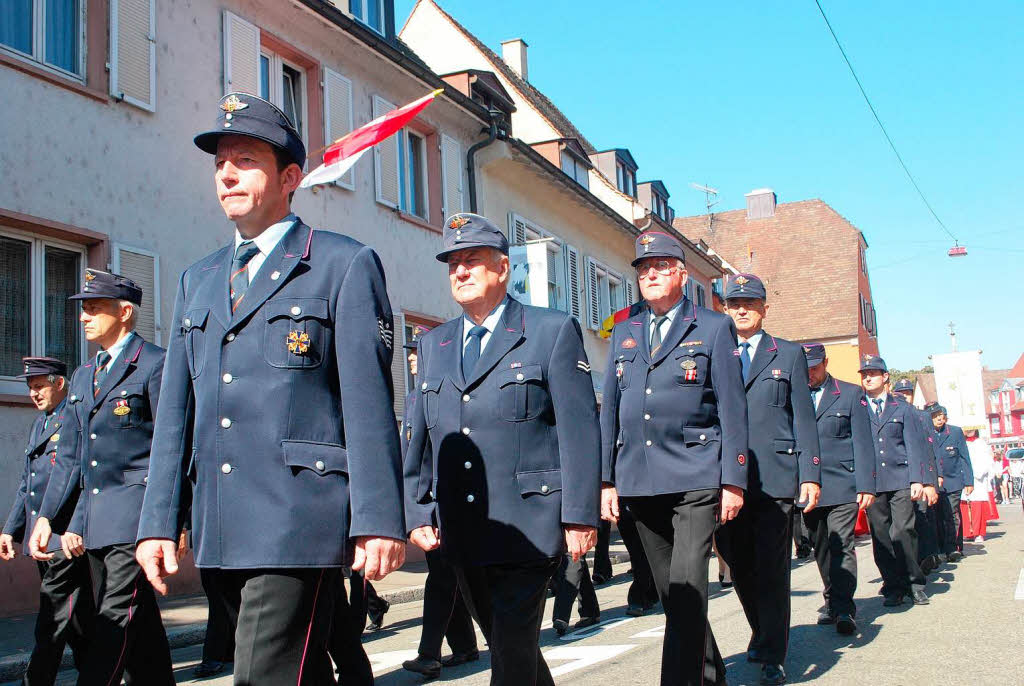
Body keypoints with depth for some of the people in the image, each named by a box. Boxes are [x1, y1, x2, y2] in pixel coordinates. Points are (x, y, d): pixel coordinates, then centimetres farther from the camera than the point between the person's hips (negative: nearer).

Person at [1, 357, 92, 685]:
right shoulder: (39, 423, 20)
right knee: (77, 619, 14)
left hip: (67, 536, -9)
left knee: (52, 621, -8)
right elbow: (26, 483, 25)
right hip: (41, 537, 9)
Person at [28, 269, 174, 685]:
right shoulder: (82, 378, 19)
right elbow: (68, 458, 19)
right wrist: (46, 517, 9)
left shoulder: (156, 364, -5)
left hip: (135, 512, -8)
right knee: (137, 623, 12)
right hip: (93, 519, 8)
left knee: (115, 620, -10)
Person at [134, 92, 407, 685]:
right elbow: (176, 410, 16)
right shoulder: (198, 281, 18)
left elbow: (368, 403, -8)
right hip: (220, 533, 7)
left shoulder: (346, 264, 0)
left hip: (301, 523, -6)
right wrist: (159, 523, 10)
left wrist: (378, 522, -14)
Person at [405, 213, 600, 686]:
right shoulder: (433, 344, 15)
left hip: (527, 526, -5)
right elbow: (421, 436, 15)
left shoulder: (553, 331, -1)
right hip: (460, 533, 6)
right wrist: (418, 513, 6)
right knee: (502, 642, 16)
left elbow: (579, 430, -6)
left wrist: (580, 517, -11)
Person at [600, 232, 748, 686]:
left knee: (688, 588, -13)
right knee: (670, 593, 11)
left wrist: (734, 481, -7)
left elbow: (732, 409, 0)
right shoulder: (623, 332, 15)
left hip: (695, 478, -4)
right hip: (639, 481, 5)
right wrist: (606, 479, 7)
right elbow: (609, 409, 14)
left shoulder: (714, 328, 4)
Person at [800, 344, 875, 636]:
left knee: (841, 545, -11)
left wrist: (866, 485, -7)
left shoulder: (851, 394, 6)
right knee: (821, 549, 8)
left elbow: (863, 444, 2)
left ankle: (844, 609, -12)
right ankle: (832, 603, 18)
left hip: (841, 486, -3)